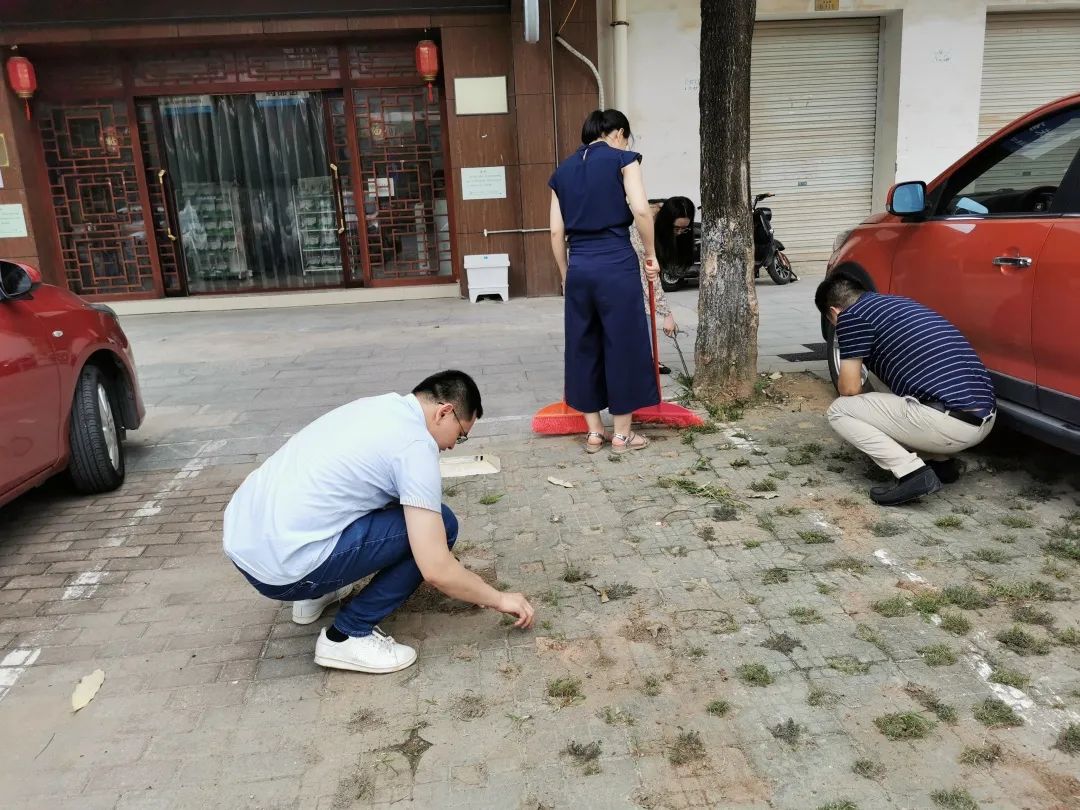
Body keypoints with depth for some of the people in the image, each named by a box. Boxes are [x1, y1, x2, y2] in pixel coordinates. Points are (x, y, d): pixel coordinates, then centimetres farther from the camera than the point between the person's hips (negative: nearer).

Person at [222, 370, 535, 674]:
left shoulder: (377, 406, 14)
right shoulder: (416, 445, -12)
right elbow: (436, 570, -15)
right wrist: (500, 599, 4)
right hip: (281, 568, -9)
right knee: (439, 525, -2)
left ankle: (316, 593, 26)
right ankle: (349, 635, 1)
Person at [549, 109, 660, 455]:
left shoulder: (563, 170, 13)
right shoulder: (622, 158, 0)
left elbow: (557, 232, 11)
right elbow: (641, 210, -13)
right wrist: (650, 253, 0)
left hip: (579, 267, 5)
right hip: (616, 264, -5)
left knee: (583, 347, 13)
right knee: (623, 345, 6)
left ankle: (594, 432, 21)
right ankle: (622, 434, 15)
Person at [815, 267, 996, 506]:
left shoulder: (851, 315, 0)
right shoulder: (896, 303, 25)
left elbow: (850, 389, -1)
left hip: (949, 422, -9)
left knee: (839, 411, 5)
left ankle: (913, 473, -7)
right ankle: (942, 461, 18)